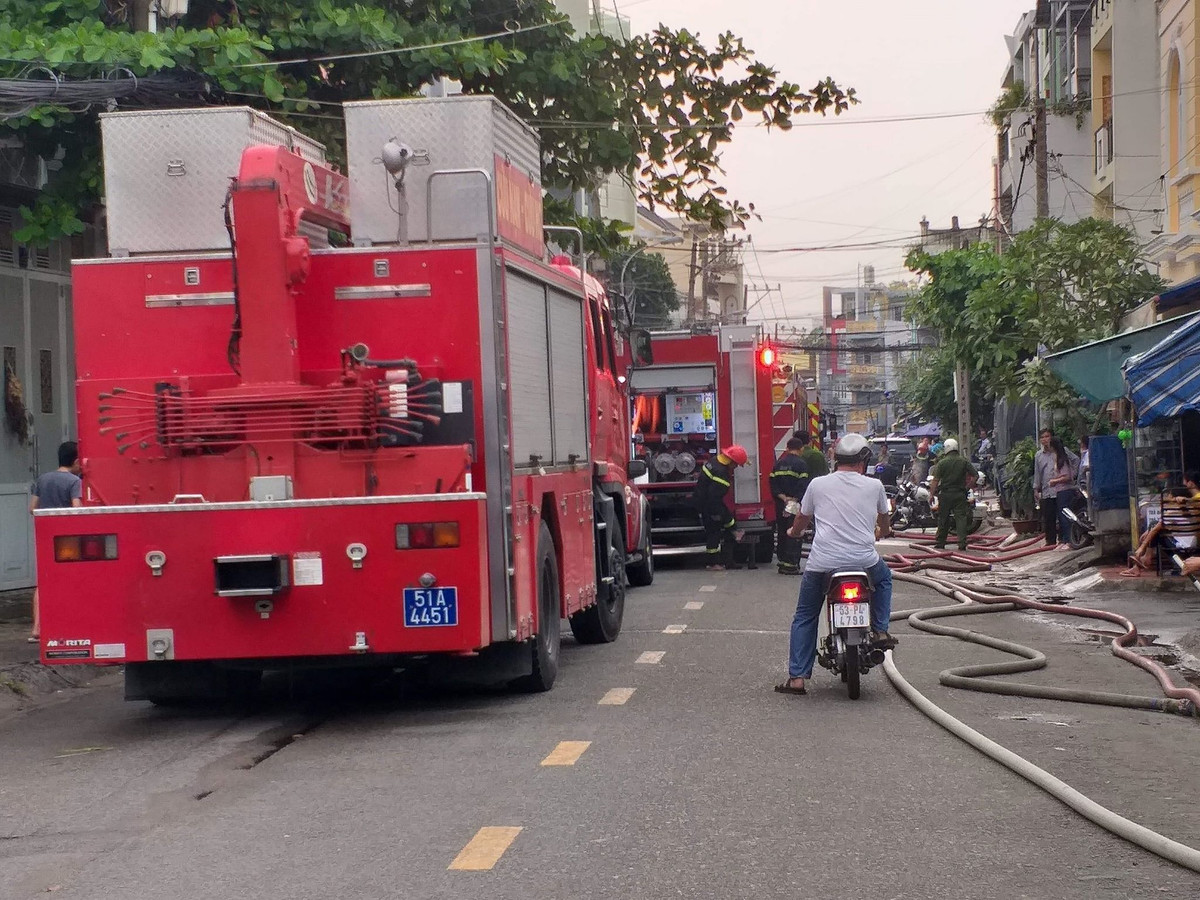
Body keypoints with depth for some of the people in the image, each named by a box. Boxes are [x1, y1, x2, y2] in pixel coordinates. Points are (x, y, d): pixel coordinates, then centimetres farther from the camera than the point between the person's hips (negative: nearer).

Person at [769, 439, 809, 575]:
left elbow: (773, 484, 3)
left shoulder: (778, 463, 8)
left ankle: (782, 562, 19)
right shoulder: (800, 464, -10)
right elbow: (803, 486, -17)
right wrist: (795, 499, -11)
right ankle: (791, 565, -8)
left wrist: (782, 497, -4)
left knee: (781, 533, 13)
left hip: (780, 505, 6)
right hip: (796, 504, -6)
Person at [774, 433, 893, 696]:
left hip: (822, 563, 0)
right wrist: (883, 532, 50)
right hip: (865, 561, 0)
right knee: (883, 578, 35)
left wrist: (793, 531, 44)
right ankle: (880, 630, 24)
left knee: (804, 618, 15)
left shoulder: (818, 484, 5)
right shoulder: (874, 486, 6)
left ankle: (797, 676, 8)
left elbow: (801, 522, 19)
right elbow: (884, 524, 25)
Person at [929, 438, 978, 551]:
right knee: (961, 518, -2)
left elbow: (935, 480, -9)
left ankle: (940, 543, 17)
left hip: (945, 494, -1)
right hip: (960, 494, 1)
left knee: (943, 519, 10)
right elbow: (975, 475, -1)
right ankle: (962, 543, -12)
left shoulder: (942, 462, -6)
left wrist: (932, 493, -2)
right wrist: (968, 486, 8)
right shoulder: (964, 461, 0)